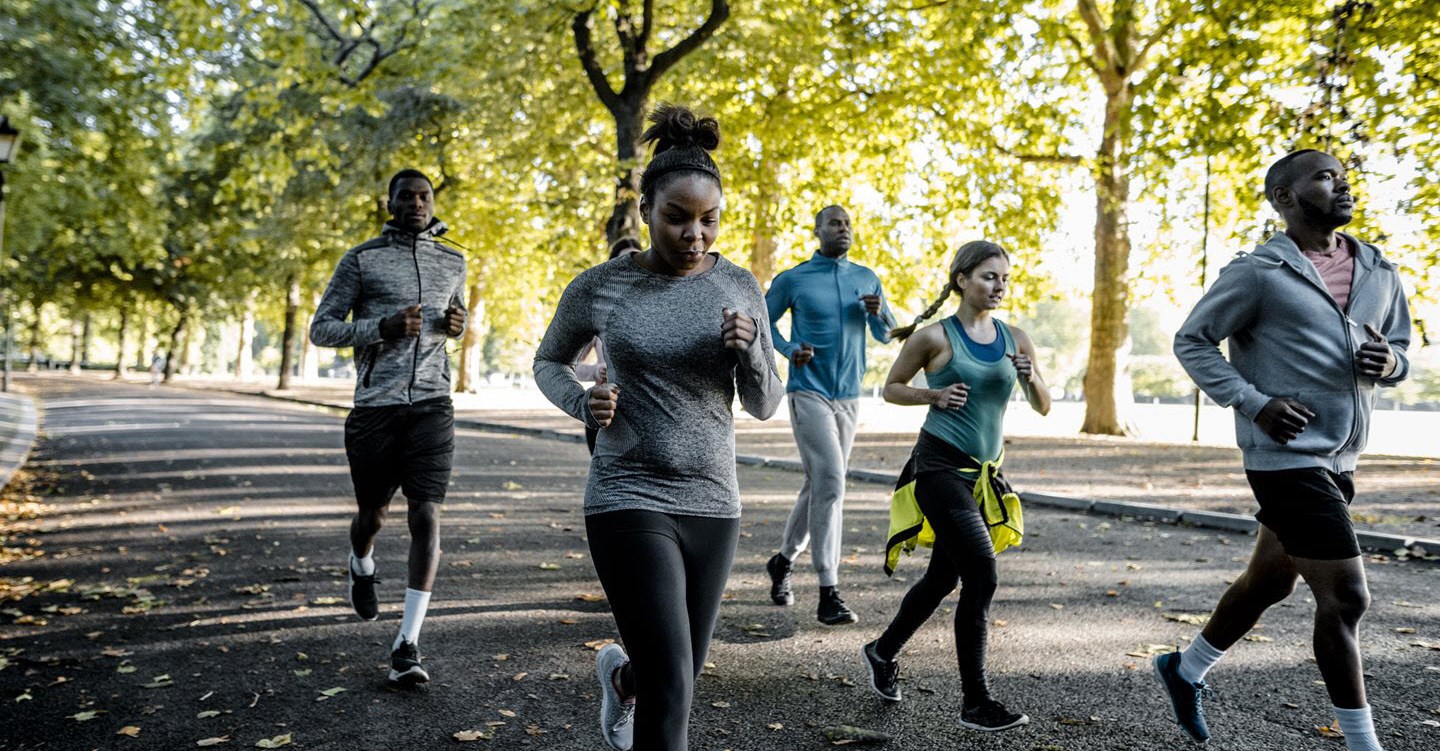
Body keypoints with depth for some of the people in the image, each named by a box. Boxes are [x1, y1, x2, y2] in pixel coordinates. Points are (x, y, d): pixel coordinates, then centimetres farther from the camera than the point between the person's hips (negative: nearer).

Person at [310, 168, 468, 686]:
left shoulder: (453, 262, 12)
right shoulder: (361, 260, 2)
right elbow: (321, 329, 0)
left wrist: (457, 325, 4)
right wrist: (382, 327, -16)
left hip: (431, 404, 1)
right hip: (375, 405, -1)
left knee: (426, 516, -10)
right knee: (373, 512, 13)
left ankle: (407, 644, -7)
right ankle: (361, 566, 50)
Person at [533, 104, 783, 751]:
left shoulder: (740, 286, 1)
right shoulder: (601, 286, -6)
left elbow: (764, 405, 5)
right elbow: (548, 362, 11)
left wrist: (750, 349, -16)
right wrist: (582, 402, -11)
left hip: (712, 503, 4)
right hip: (629, 500, -4)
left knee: (677, 678, 19)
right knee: (671, 689, -11)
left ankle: (621, 675, 55)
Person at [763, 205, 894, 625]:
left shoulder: (867, 279, 10)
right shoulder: (793, 279, -2)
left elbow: (886, 336, 14)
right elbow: (764, 321, 8)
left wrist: (877, 313, -8)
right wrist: (789, 350, -9)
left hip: (849, 396, 5)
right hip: (809, 392, -5)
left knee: (820, 485, 14)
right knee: (830, 483, -16)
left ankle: (784, 561, 35)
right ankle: (828, 593, -11)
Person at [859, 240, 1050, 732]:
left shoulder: (1015, 340, 7)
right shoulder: (935, 337, -7)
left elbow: (1042, 407, 11)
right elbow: (891, 388, 3)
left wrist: (1031, 379, -9)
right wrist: (933, 395, -14)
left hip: (984, 471, 6)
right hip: (941, 465, -6)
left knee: (944, 577, 15)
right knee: (981, 578, -12)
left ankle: (883, 652, 37)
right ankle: (976, 704, 0)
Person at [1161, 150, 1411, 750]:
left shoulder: (1380, 273, 10)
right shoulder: (1258, 272, -10)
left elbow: (1401, 350, 19)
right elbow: (1191, 341, -6)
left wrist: (1389, 362, -6)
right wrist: (1254, 403, -17)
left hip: (1338, 459, 8)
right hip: (1286, 457, -8)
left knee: (1271, 580, 18)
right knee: (1345, 597, -6)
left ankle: (1185, 669, 38)